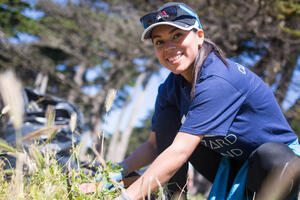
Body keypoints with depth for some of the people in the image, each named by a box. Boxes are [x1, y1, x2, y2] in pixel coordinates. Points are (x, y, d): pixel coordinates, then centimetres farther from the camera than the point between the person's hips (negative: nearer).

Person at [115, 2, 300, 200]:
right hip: (229, 164, 7)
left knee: (273, 157, -41)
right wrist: (121, 169, -16)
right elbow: (155, 145, 4)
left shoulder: (218, 81, -29)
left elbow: (179, 152, -34)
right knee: (167, 117, -7)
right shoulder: (171, 87, -4)